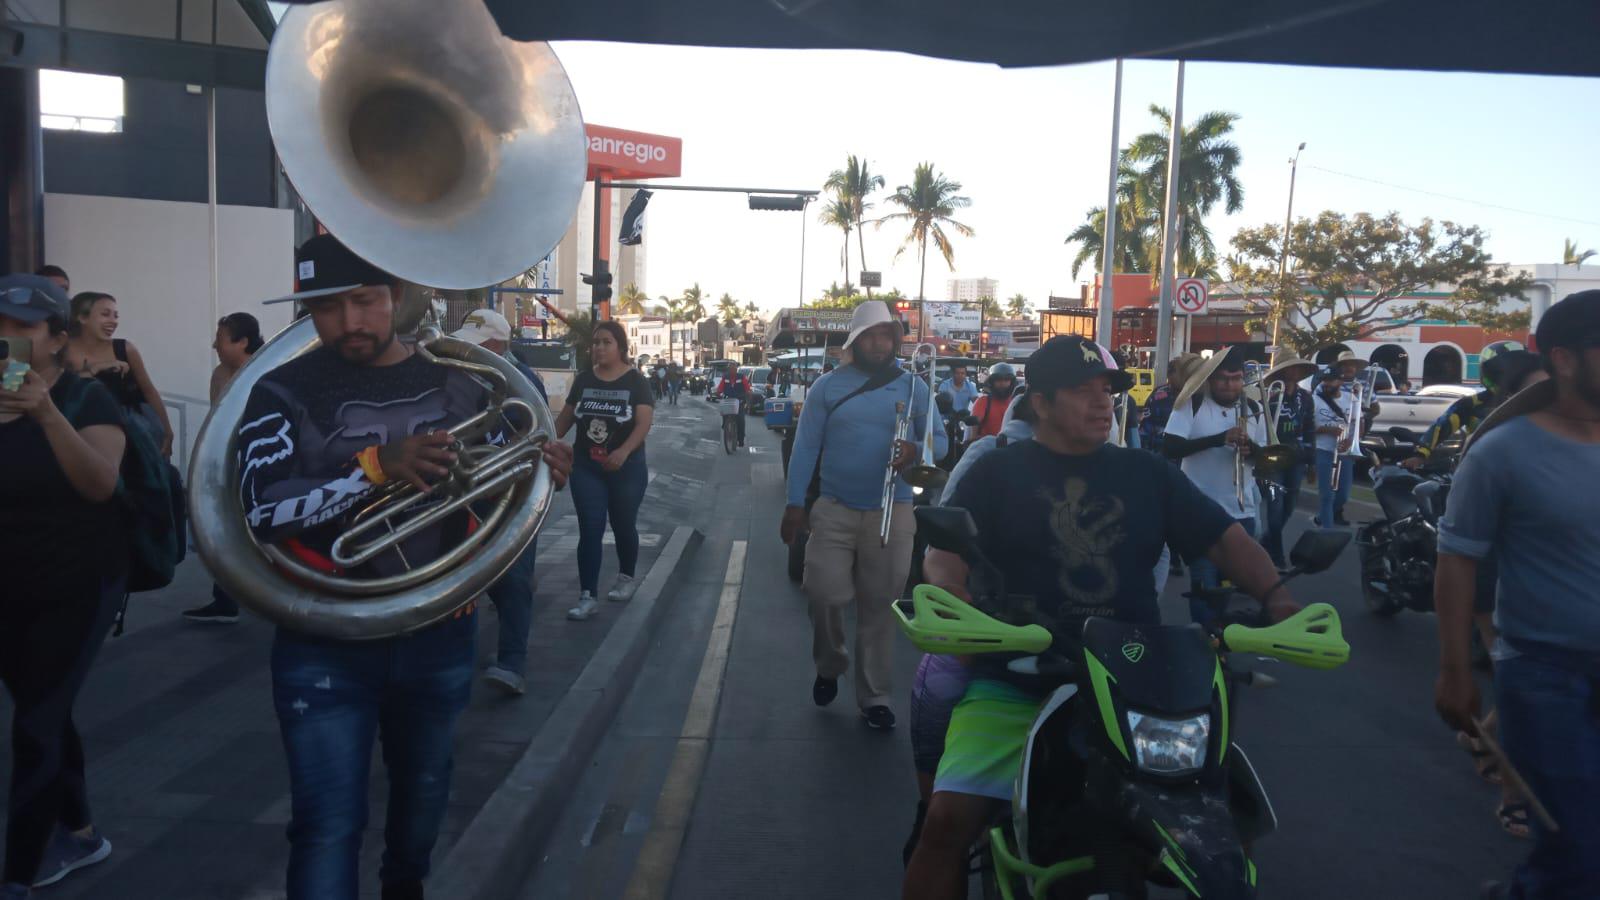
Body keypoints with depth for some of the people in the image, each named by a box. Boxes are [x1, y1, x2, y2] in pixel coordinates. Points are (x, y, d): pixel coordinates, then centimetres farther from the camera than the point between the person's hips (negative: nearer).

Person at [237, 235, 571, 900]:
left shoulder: (457, 382, 0)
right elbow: (262, 511, -21)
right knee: (329, 826, -3)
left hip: (440, 633, 4)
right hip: (327, 644, -3)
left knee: (424, 790, 23)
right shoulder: (284, 393, -9)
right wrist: (375, 465, -33)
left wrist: (536, 475, -13)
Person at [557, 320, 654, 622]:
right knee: (589, 531, -2)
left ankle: (626, 578, 37)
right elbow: (566, 417, 10)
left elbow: (644, 422, -16)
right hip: (586, 468, 2)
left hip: (627, 468, -2)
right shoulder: (583, 380, 4)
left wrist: (623, 452, -31)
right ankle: (587, 598, -2)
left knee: (623, 526, 14)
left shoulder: (636, 381, -7)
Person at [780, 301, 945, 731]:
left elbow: (939, 438, 3)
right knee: (825, 593, -7)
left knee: (879, 606, 6)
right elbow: (805, 447, 0)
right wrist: (795, 504, -7)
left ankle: (874, 697, 18)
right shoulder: (827, 386, 2)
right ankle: (829, 666, 24)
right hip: (834, 509, 0)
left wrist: (916, 451, -20)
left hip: (892, 512, 1)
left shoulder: (913, 387, 4)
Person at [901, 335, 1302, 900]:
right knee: (949, 818, -21)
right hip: (1016, 683, -2)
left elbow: (1225, 538, 12)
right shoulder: (996, 474, 8)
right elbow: (943, 557, -3)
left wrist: (1275, 598, -7)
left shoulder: (1147, 474, 15)